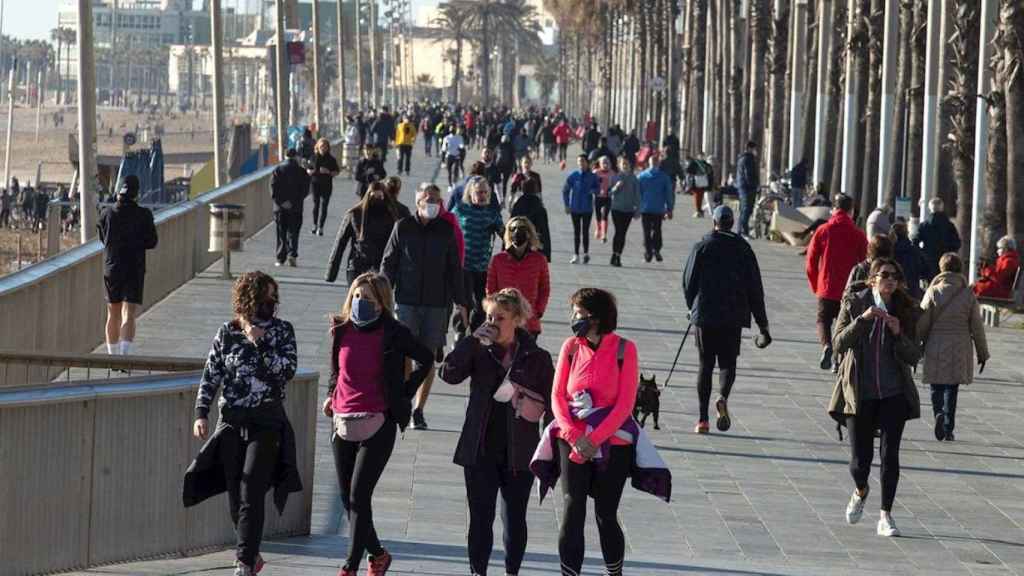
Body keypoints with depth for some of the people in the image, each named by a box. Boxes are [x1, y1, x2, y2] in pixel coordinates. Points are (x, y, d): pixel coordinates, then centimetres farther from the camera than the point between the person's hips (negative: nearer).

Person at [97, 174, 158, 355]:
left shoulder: (108, 213, -2)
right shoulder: (143, 215, -9)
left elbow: (102, 238, 9)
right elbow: (152, 242, -3)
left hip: (111, 268, 3)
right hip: (135, 269, -3)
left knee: (113, 315, 16)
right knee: (129, 316, -8)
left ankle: (113, 356, 24)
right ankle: (125, 353, -25)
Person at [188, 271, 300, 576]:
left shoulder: (281, 330, 1)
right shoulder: (227, 333, 5)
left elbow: (288, 370, -9)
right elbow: (210, 376, 6)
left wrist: (260, 343, -16)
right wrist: (201, 413, -4)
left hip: (266, 422, -3)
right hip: (231, 421, 3)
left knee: (251, 494, -12)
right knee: (235, 496, 6)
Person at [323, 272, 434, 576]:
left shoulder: (394, 334, -8)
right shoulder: (342, 331, 5)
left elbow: (426, 359, 7)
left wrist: (404, 393, 5)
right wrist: (331, 395, 12)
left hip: (377, 425, -5)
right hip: (343, 424, 5)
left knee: (359, 496, -11)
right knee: (347, 498, 9)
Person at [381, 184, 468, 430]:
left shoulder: (446, 230, 5)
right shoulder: (403, 227, 2)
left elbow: (455, 269, 11)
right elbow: (388, 263, 6)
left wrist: (461, 302, 9)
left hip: (437, 303, 1)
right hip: (407, 301, -1)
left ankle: (418, 410, 9)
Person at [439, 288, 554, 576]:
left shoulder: (537, 358, -2)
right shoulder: (479, 353, 2)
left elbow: (551, 406, 1)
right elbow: (449, 373, -14)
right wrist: (473, 340, -18)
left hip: (519, 453, -1)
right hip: (480, 452, 1)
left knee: (514, 518, 9)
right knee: (480, 518, 3)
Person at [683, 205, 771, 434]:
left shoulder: (702, 247, -1)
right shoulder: (743, 249, 2)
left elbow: (689, 282, 0)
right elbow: (755, 288, 3)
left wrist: (693, 307, 19)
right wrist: (762, 324, 7)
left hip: (705, 315, 0)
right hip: (734, 316, 0)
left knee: (706, 364, 8)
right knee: (728, 362, 9)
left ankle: (703, 419, 4)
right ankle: (723, 397, -23)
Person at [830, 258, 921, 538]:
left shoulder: (906, 310, 2)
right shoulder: (854, 304, -1)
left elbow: (913, 357, 0)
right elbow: (838, 344, -11)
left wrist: (898, 333, -17)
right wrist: (862, 319, -23)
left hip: (894, 393, 1)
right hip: (860, 394, -1)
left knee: (889, 453, -8)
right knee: (860, 459, 0)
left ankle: (885, 517, 2)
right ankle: (860, 491, 35)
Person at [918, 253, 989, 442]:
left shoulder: (933, 292, -6)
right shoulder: (968, 295, -2)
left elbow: (922, 323, -5)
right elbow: (977, 327, 2)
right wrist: (982, 353, 12)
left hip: (936, 348, -1)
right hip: (960, 349, 1)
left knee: (936, 387, 8)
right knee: (952, 389, 11)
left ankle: (939, 412, -20)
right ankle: (948, 429, 11)